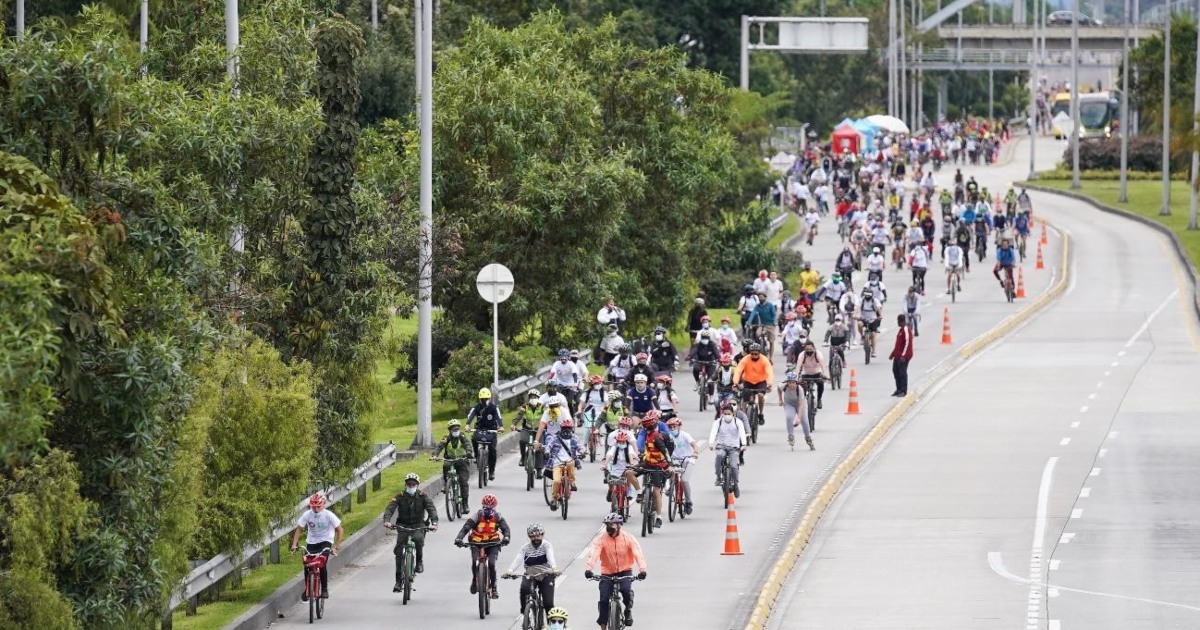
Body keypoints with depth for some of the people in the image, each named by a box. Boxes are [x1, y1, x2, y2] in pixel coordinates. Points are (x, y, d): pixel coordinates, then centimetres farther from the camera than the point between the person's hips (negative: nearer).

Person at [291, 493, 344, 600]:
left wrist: (336, 547, -22)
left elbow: (339, 530, -14)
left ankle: (324, 589, -9)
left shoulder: (328, 515, -18)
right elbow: (299, 529, -5)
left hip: (325, 541, -3)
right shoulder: (307, 515, -12)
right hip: (311, 542, 3)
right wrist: (294, 544, -17)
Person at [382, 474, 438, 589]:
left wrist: (434, 523, -35)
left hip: (418, 526, -1)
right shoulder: (400, 497, -4)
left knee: (419, 539, -35)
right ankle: (398, 581, -1)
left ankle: (419, 562, -10)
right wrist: (386, 521, -37)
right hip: (403, 526, 1)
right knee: (399, 551, -10)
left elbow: (432, 509, -15)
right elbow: (390, 508, -17)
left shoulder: (423, 496, -5)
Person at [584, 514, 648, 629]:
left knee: (627, 590, -28)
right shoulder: (601, 539, -10)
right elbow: (593, 554, -23)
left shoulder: (628, 538, -10)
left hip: (625, 571, -1)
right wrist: (588, 569, -41)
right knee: (604, 599, -11)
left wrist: (642, 570, -37)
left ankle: (628, 611, 1)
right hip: (607, 573, 1)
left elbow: (638, 554, -20)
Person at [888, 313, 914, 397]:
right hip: (898, 355, 10)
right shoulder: (902, 329, 16)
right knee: (895, 370, 14)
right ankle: (899, 389, 23)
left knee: (902, 372, -6)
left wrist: (903, 355, -25)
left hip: (903, 356, -10)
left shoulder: (906, 330, -16)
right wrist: (893, 353, 25)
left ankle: (903, 391, 0)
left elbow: (907, 342, -22)